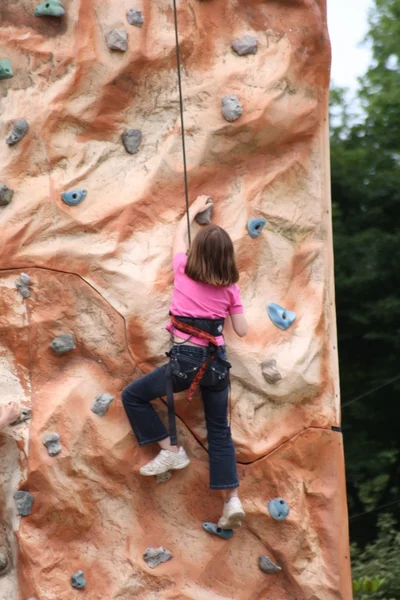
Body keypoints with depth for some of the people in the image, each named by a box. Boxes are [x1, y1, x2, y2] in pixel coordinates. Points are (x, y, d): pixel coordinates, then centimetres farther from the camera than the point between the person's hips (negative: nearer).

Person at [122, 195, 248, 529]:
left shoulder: (184, 270, -1)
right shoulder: (230, 286, 3)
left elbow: (179, 235, 19)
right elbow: (242, 331, 9)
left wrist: (194, 209, 35)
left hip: (185, 359, -4)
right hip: (216, 361, 4)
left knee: (133, 397, 16)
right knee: (220, 431, 14)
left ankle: (171, 451, 9)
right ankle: (233, 501, 7)